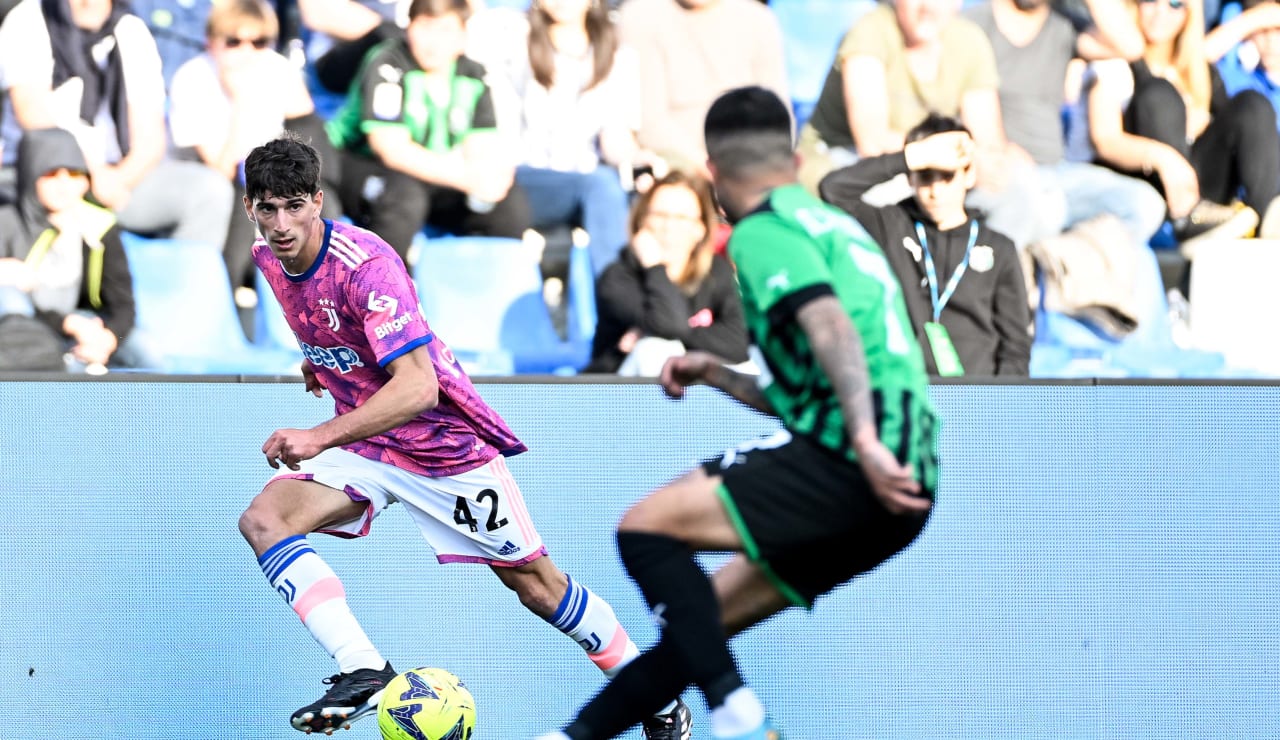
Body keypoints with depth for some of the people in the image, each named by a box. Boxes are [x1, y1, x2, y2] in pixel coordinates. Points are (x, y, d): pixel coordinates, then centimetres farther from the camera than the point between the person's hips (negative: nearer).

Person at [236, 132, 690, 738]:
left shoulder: (366, 266, -28)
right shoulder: (269, 258, -4)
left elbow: (417, 388, -38)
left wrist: (320, 438, -46)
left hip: (444, 439, -6)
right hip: (361, 440, 6)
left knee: (535, 585, 1)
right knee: (262, 519, -21)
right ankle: (363, 671, -30)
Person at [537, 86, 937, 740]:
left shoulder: (763, 231, -3)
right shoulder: (836, 226, 26)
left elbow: (830, 325, -21)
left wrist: (867, 442, -31)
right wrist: (717, 375, 28)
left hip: (846, 465, -9)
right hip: (900, 488, 9)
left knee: (646, 529, -8)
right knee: (705, 615, 16)